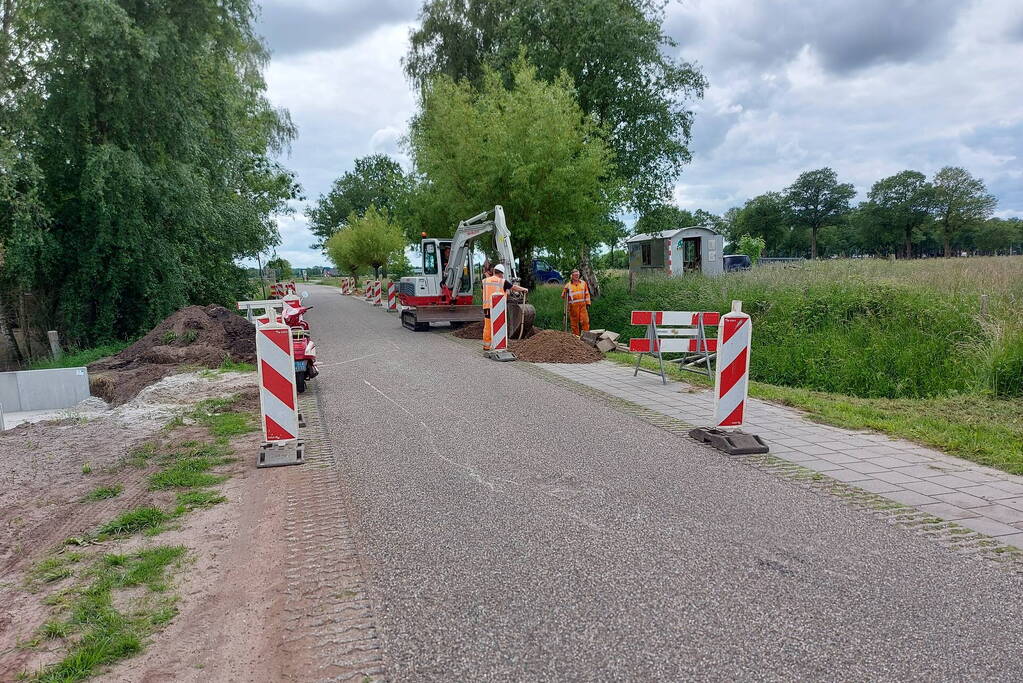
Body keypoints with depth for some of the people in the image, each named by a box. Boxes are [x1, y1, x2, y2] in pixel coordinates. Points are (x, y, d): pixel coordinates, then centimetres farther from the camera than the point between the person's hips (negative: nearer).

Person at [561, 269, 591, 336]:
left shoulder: (583, 283, 13)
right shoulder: (568, 285, 5)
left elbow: (587, 294, 17)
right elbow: (563, 296, 11)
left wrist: (587, 303, 11)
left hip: (582, 305, 2)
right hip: (573, 305, -2)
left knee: (585, 320, -6)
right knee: (574, 321, 1)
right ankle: (576, 336, 8)